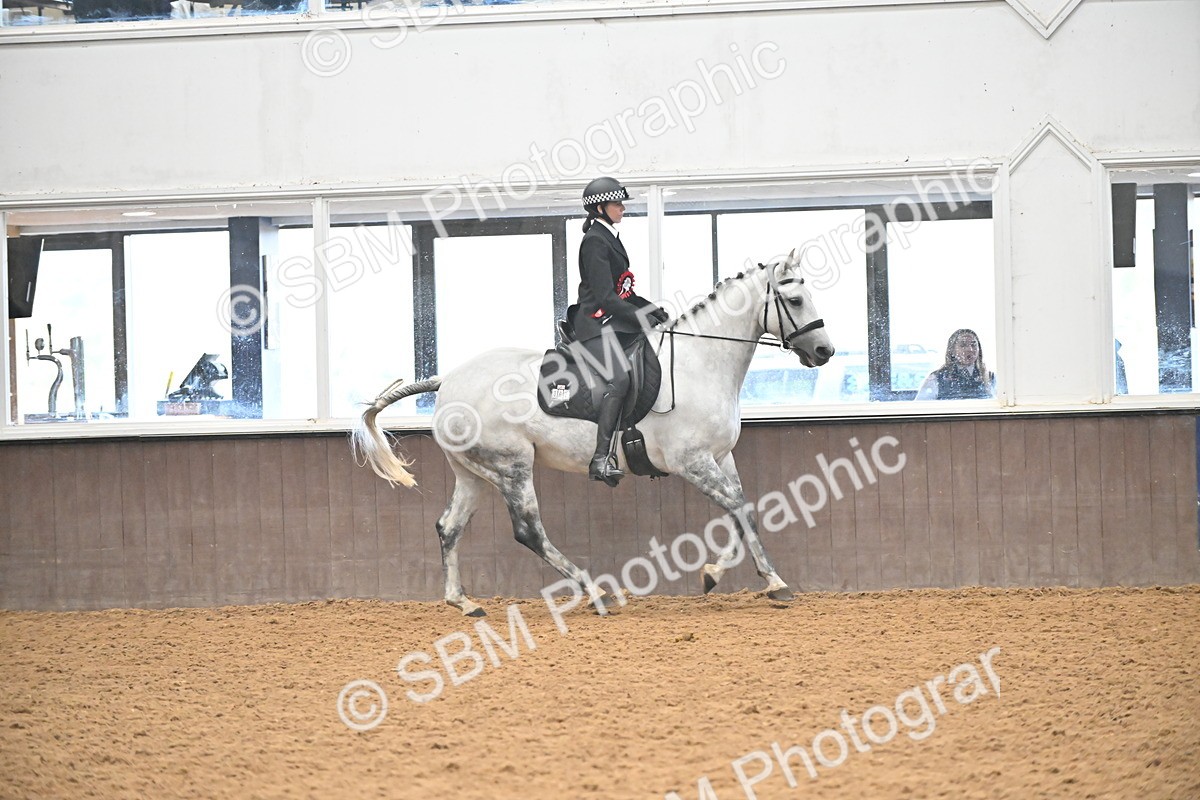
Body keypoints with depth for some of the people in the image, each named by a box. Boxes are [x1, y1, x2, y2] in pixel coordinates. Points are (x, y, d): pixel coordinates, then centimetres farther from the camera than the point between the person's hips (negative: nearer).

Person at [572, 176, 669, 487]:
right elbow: (606, 297, -18)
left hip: (616, 322, 11)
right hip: (597, 325, -11)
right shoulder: (595, 242, -11)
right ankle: (601, 459, -35)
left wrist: (654, 311, 12)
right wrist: (644, 319, -16)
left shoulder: (609, 239, 20)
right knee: (619, 378, -30)